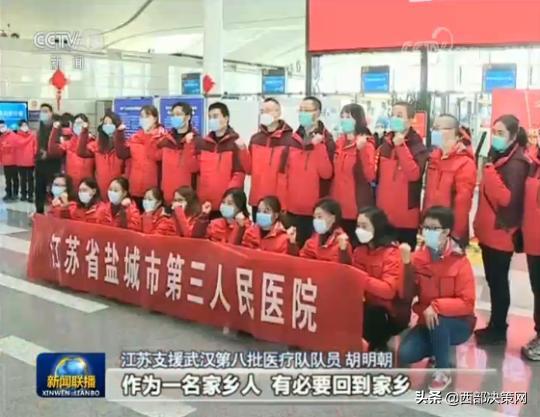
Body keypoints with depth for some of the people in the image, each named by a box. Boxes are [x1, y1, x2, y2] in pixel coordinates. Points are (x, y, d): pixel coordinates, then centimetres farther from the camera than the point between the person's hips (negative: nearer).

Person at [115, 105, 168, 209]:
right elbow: (122, 154, 1)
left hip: (153, 187, -5)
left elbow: (157, 156, -18)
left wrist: (148, 138, -16)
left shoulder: (163, 136, -2)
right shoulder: (135, 137, 12)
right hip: (135, 185, 5)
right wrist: (120, 134, -4)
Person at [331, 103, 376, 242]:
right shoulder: (339, 142, 10)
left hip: (358, 208, -6)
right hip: (338, 206, 6)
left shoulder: (366, 144, -8)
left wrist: (362, 150, -26)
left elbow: (370, 176, -19)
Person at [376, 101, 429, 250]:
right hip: (383, 213, 5)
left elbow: (414, 174, -22)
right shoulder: (385, 143, 9)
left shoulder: (417, 145, -6)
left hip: (406, 215, -5)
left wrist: (400, 147, -23)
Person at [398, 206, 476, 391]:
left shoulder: (460, 261, -16)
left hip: (458, 323, -4)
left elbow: (467, 303, -19)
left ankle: (443, 372, -12)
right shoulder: (418, 257, -5)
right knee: (405, 355, -18)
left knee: (437, 321, -36)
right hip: (428, 320, 4)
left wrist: (436, 306, -32)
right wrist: (407, 264, -23)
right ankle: (440, 348, 14)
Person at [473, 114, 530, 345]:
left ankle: (498, 330, 13)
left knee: (499, 282, 1)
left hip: (502, 233, -8)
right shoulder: (497, 157, 12)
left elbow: (508, 199, -22)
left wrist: (490, 172, -26)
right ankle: (495, 326, 26)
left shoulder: (516, 163, -14)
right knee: (493, 280, 15)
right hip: (489, 231, 8)